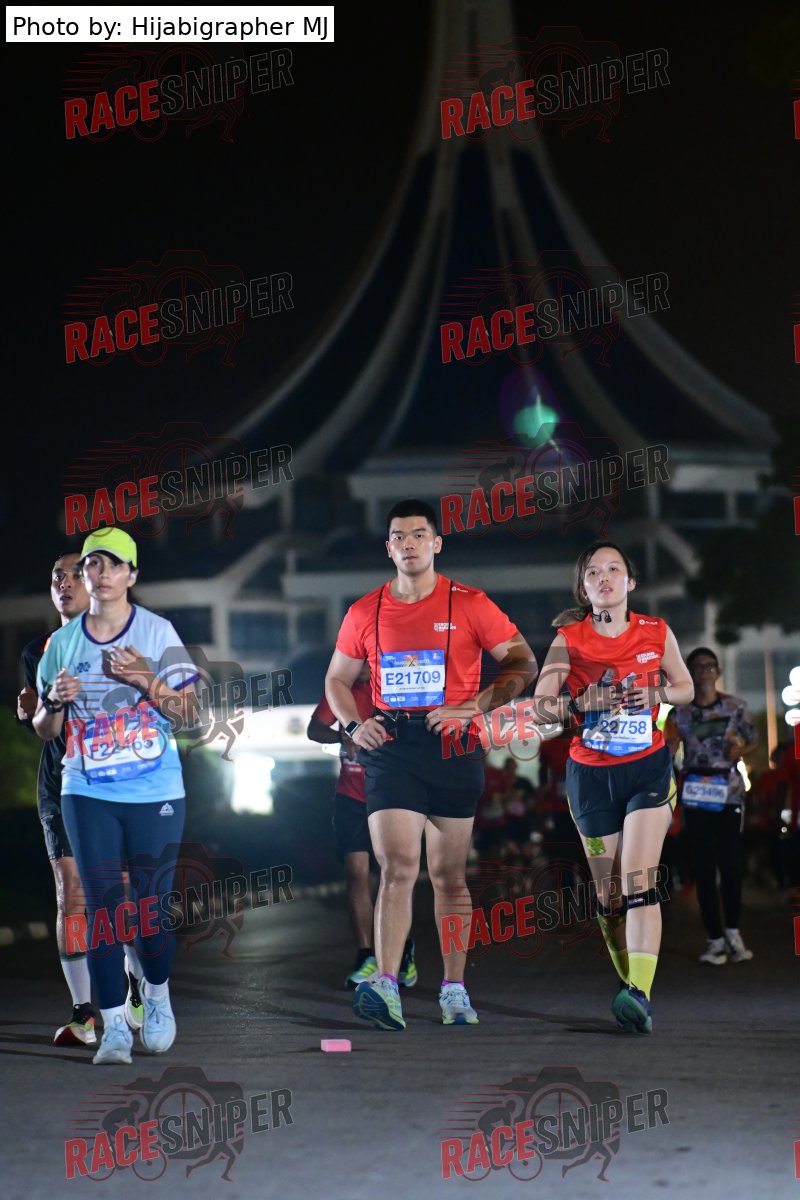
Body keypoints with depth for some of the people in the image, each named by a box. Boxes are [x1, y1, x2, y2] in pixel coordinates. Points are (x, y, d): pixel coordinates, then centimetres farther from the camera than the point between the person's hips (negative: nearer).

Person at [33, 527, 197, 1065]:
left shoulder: (158, 632, 0)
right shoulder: (63, 642, 7)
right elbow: (43, 730, 12)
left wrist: (147, 681, -19)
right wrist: (56, 701, -10)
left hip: (156, 792, -2)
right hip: (88, 793, 2)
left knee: (152, 904, 2)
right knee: (102, 907, -3)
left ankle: (158, 996, 29)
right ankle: (114, 1027, 1)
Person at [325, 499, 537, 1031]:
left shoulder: (469, 604, 1)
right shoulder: (365, 613, 8)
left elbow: (523, 662, 2)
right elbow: (337, 679, 20)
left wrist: (476, 707, -10)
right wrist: (353, 725, 1)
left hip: (452, 747, 0)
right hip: (390, 747, 1)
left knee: (449, 875, 7)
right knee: (397, 868, -13)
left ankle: (454, 990, 16)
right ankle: (386, 990, -22)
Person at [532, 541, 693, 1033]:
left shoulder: (657, 633, 0)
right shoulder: (569, 639, -3)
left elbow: (686, 687, 13)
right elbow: (540, 707, -4)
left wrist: (656, 694, -8)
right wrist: (582, 703, -23)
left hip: (649, 769, -1)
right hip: (591, 774, 1)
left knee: (639, 881, -18)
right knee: (609, 893, 4)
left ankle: (639, 993, -27)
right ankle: (628, 981, 20)